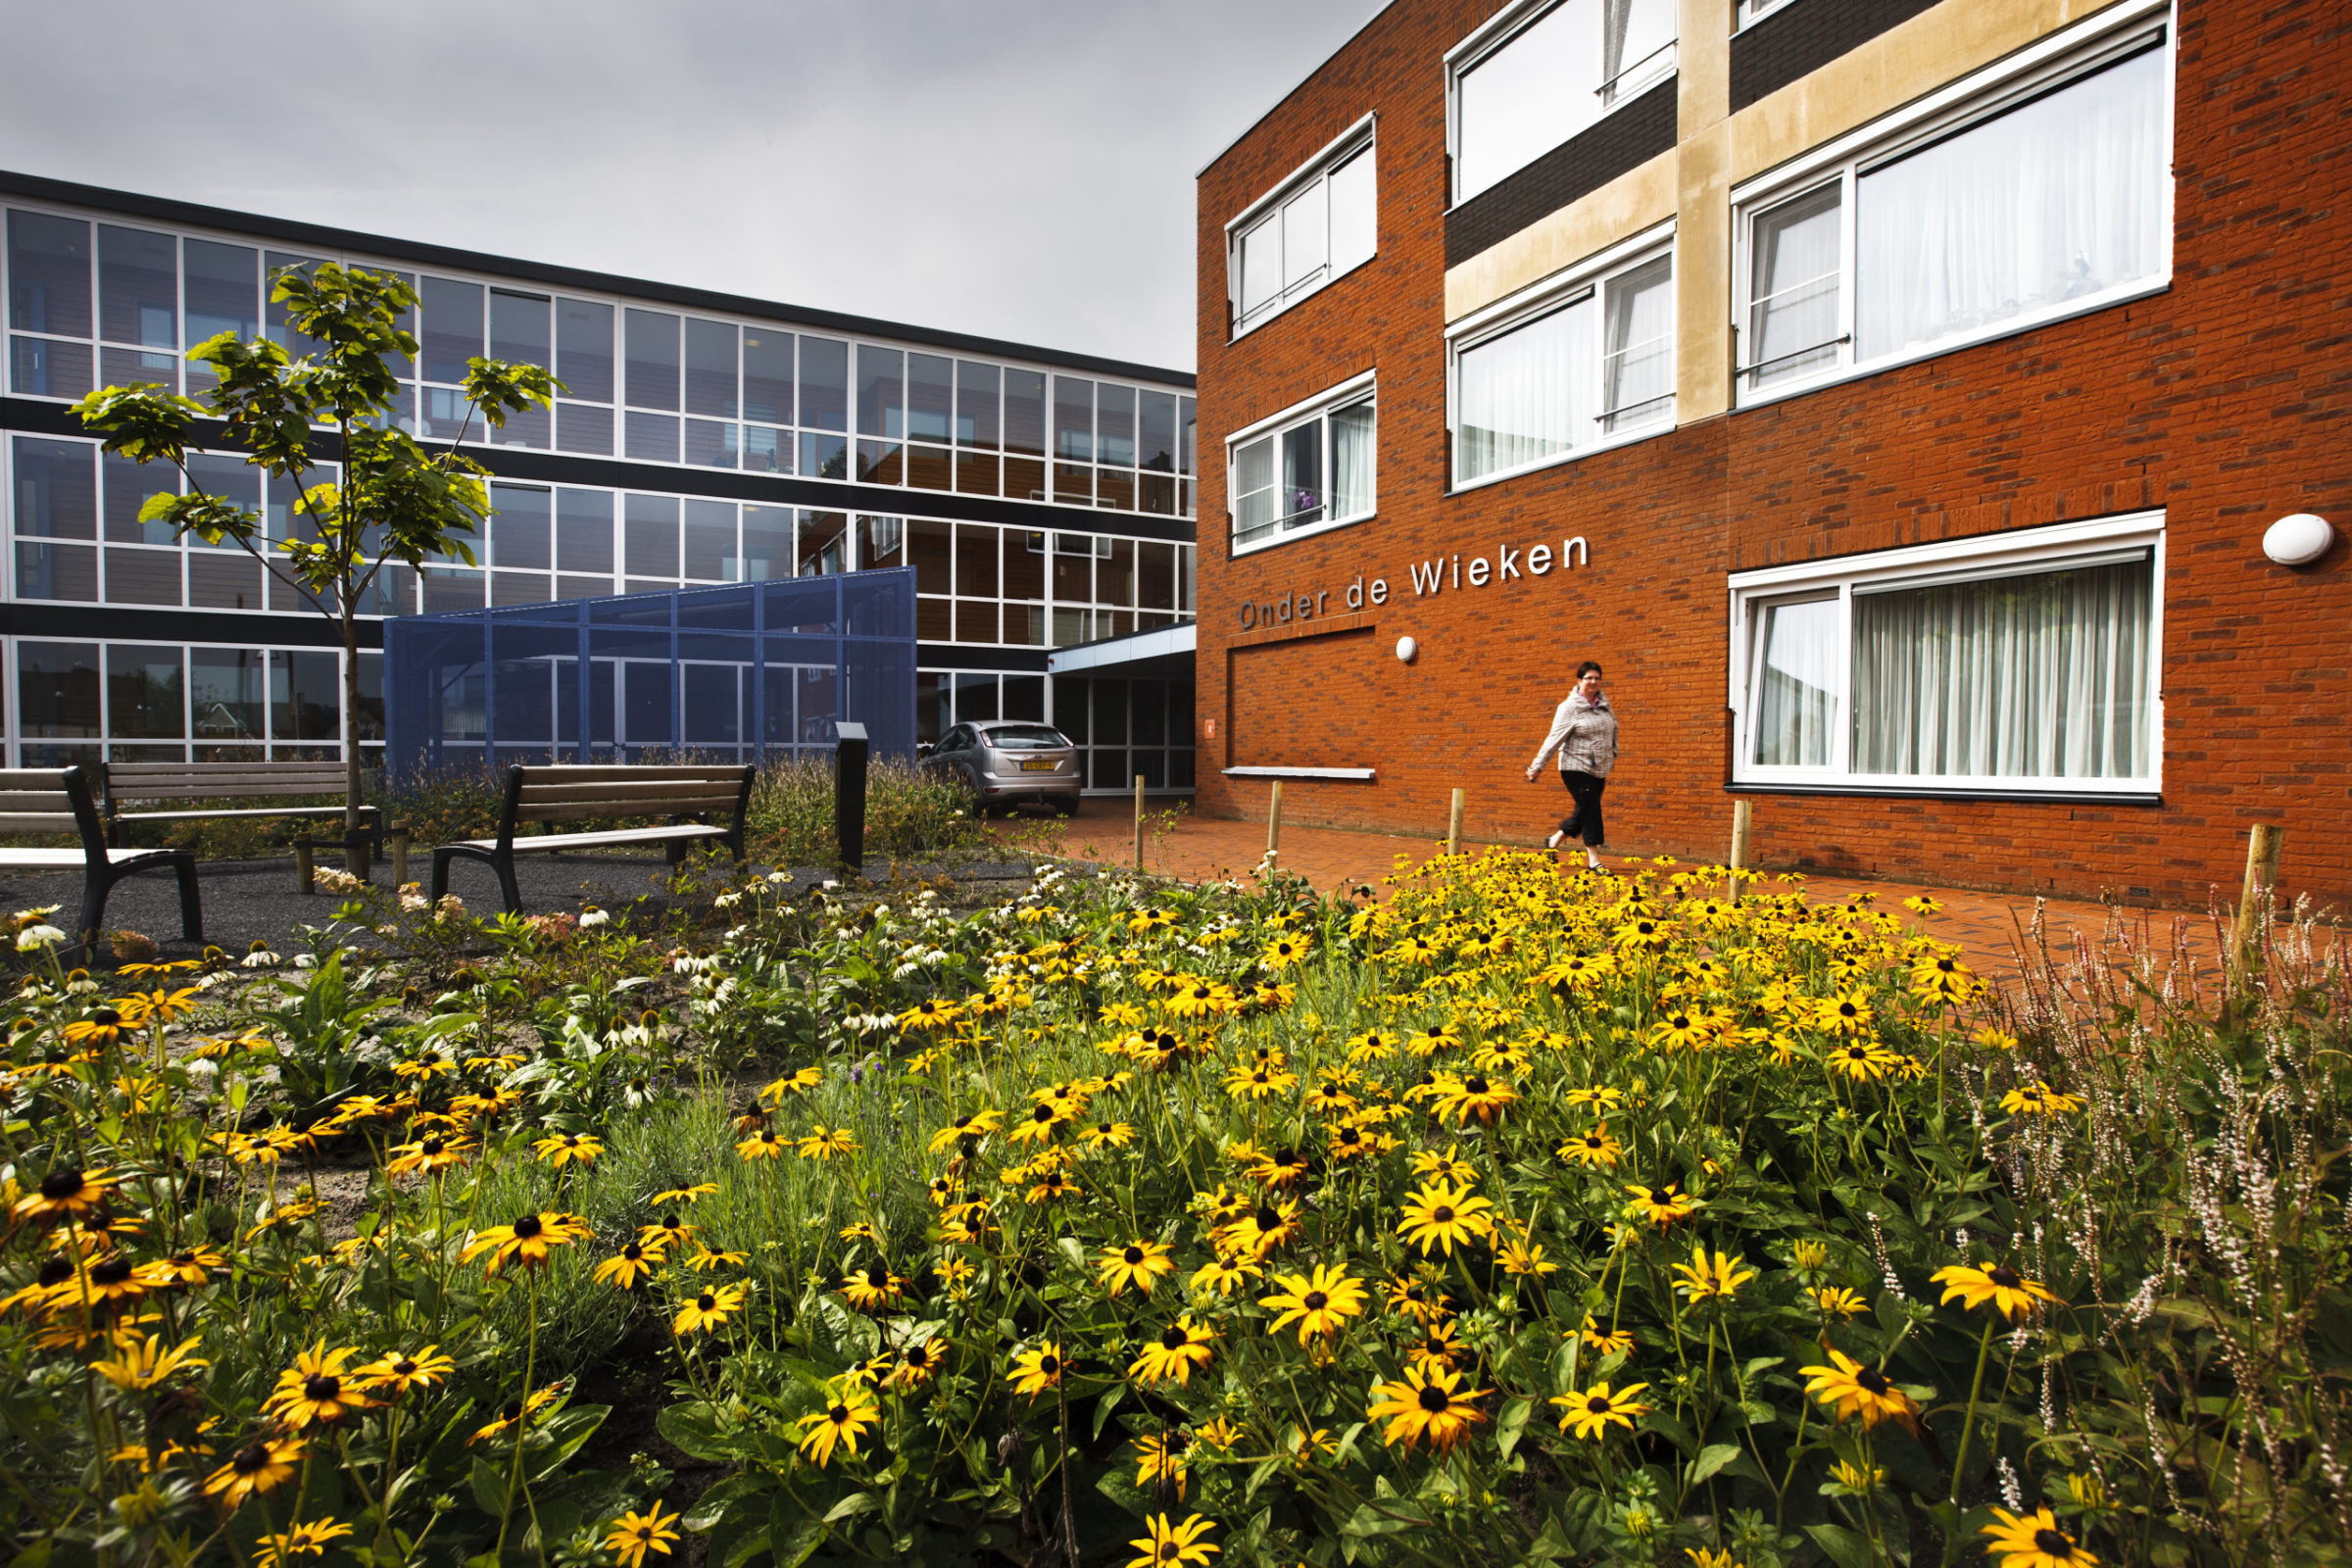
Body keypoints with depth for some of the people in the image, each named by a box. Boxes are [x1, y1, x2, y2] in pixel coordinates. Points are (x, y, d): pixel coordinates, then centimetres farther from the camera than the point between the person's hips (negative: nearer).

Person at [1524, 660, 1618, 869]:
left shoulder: (1604, 703, 8)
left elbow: (1613, 729, 24)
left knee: (1585, 813, 8)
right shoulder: (1569, 707, -9)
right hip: (1576, 768, -6)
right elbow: (1554, 739, -11)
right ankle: (1594, 860, -4)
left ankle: (1554, 841, 28)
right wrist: (1536, 767, -14)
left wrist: (1613, 752, 18)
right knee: (1590, 808, -11)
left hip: (1599, 770, 6)